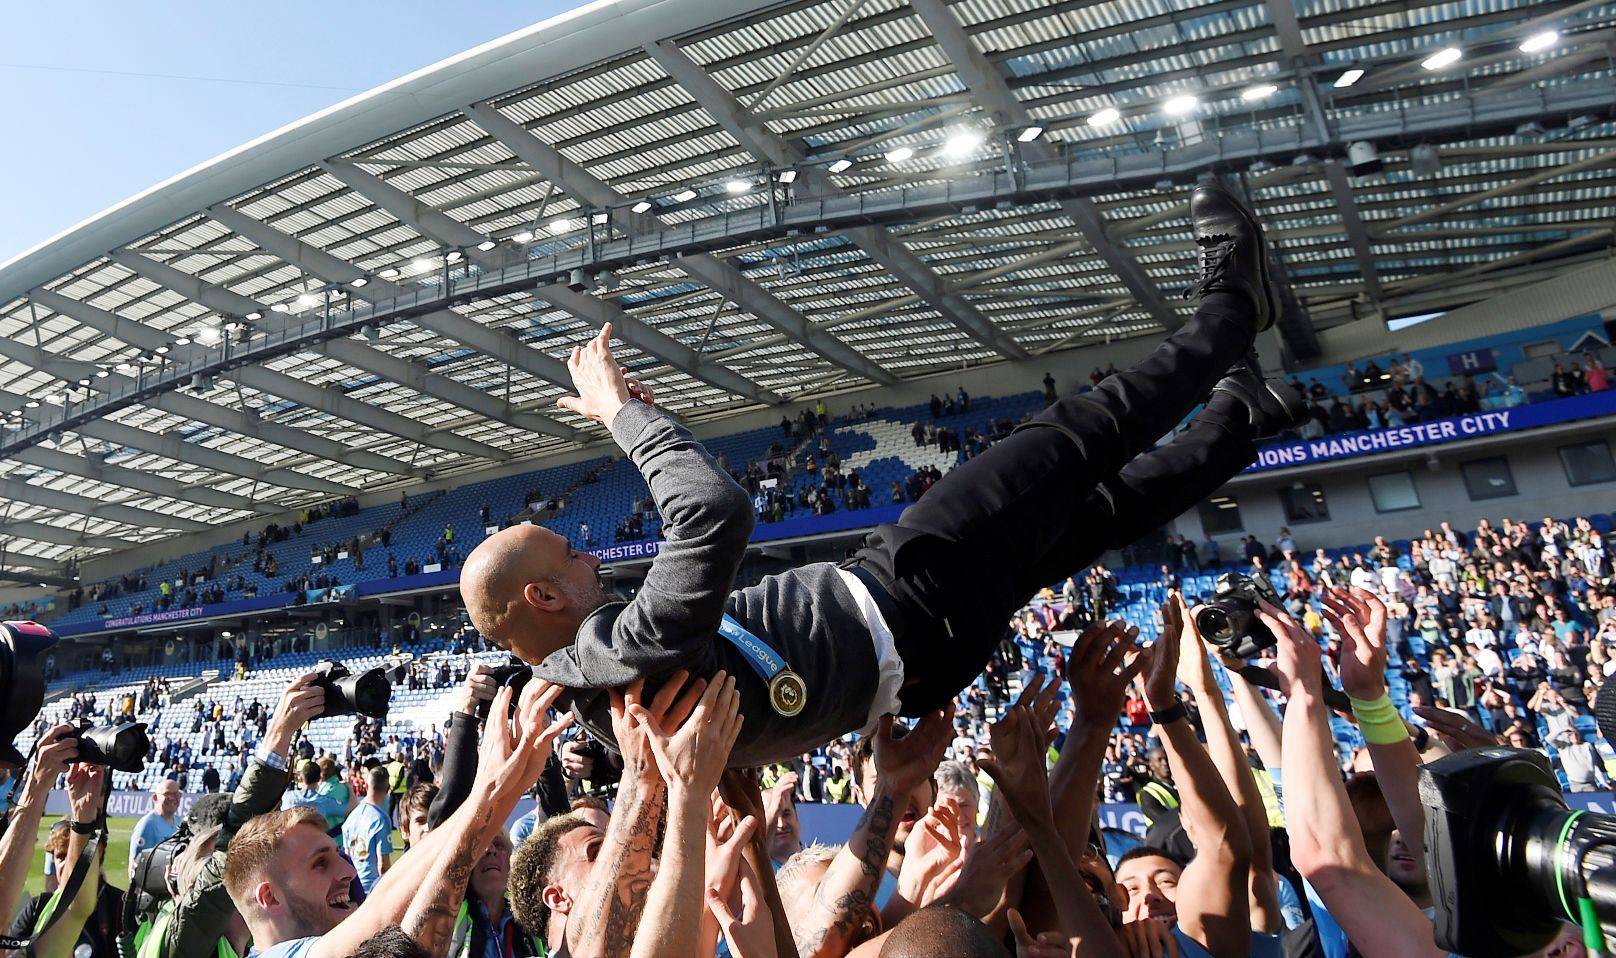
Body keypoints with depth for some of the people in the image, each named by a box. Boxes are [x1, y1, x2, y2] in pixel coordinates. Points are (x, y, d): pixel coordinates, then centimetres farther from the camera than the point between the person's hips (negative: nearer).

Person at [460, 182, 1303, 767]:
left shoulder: (587, 689, 3)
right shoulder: (629, 649, -30)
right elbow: (721, 513, -41)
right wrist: (621, 411, -28)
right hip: (909, 611, -9)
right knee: (1072, 440, 2)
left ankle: (1239, 418, 38)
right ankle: (1229, 312, 25)